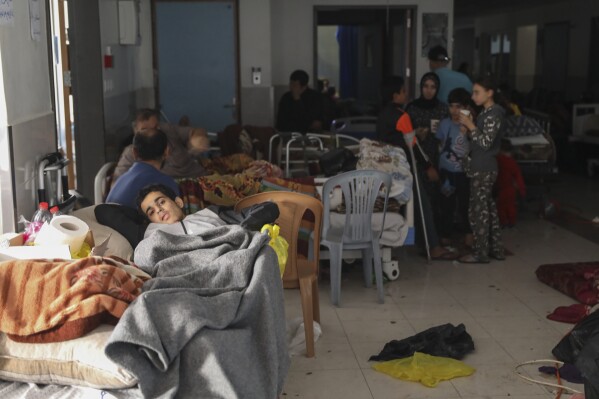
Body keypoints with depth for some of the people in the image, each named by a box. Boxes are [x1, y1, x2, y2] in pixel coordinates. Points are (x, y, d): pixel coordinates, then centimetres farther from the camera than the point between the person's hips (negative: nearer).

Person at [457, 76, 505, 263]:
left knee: (478, 210, -5)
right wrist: (468, 126, 4)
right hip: (483, 168, 10)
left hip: (483, 169, -10)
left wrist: (470, 125, -19)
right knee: (488, 208, 13)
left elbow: (485, 142, -22)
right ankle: (495, 248, 20)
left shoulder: (493, 115, -15)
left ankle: (480, 253, 1)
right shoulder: (486, 113, 14)